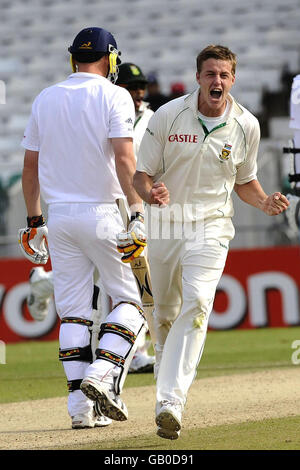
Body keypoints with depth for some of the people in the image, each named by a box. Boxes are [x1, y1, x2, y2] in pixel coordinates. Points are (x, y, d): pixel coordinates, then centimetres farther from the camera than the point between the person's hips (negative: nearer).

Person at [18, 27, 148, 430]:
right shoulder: (113, 96, -5)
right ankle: (103, 374, -15)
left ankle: (80, 402, 2)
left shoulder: (44, 99, 10)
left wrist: (34, 222, 19)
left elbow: (30, 168, 12)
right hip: (102, 213, -5)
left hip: (59, 215, 5)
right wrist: (138, 213, -20)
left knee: (73, 311, 7)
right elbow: (124, 159, -17)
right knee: (131, 299, 6)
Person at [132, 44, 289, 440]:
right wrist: (151, 193, -26)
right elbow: (141, 174, -2)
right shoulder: (168, 117, -6)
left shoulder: (246, 126, -1)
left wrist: (265, 202, -6)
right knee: (165, 313, 12)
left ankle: (171, 402, -29)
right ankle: (168, 376, 41)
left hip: (211, 229, -1)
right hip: (164, 225, 1)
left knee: (197, 304, -22)